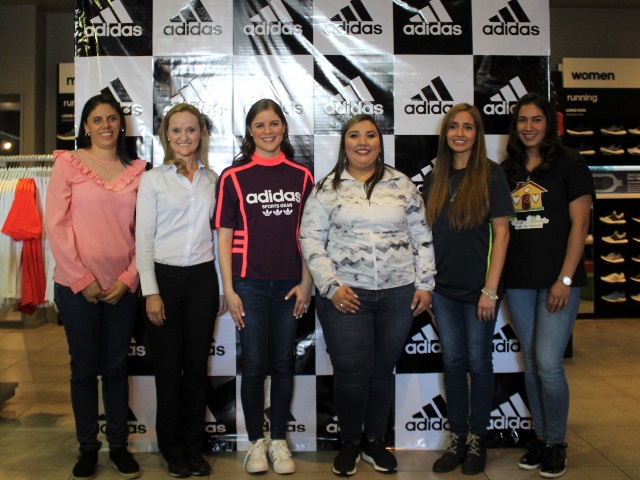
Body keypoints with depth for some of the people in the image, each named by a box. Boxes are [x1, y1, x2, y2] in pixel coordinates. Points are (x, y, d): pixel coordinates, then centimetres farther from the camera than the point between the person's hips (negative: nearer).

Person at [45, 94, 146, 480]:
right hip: (77, 285, -2)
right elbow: (56, 225, -6)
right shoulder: (68, 163, -1)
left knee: (117, 366, 10)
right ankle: (88, 447, 23)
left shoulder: (136, 171, 6)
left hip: (123, 286, 2)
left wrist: (129, 278, -5)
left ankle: (119, 444, 24)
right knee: (85, 368, 8)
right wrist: (81, 279, -9)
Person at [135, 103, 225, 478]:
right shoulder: (153, 179, 1)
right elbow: (144, 238, -2)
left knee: (197, 367, 8)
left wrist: (223, 287, 8)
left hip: (202, 278, 2)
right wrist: (151, 291, -9)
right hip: (164, 277, -2)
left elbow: (220, 233, 10)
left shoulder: (213, 179, 8)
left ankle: (195, 449, 23)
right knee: (169, 369, 5)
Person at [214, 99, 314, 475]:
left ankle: (279, 440, 24)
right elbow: (225, 237, 0)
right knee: (255, 365, 5)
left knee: (283, 365, 10)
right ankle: (256, 441, 22)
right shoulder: (234, 177, 0)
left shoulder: (302, 176, 5)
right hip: (250, 284, -1)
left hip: (289, 285, 2)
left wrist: (306, 283, 0)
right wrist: (229, 290, -5)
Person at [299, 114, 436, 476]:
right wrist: (331, 286, -9)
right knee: (351, 371, -1)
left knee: (383, 368, 11)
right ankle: (350, 442, 22)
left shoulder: (402, 184, 8)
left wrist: (425, 284, 4)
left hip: (398, 293, 2)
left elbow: (421, 236, 9)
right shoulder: (328, 188, 3)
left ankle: (375, 440, 30)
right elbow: (311, 238, -1)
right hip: (345, 293, -2)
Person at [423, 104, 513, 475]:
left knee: (478, 363, 7)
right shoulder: (436, 178, 7)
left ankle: (478, 438, 24)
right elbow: (431, 232, 11)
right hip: (444, 287, 4)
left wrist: (491, 289, -13)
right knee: (452, 362, 11)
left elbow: (501, 232, -9)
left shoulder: (491, 174, -5)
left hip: (478, 287, -4)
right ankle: (458, 438, 24)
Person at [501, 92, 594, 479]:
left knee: (548, 363, -7)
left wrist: (565, 279, -12)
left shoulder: (570, 165, -1)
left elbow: (579, 224, -6)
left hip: (557, 280, -4)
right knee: (531, 364, 10)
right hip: (519, 281, 4)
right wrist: (497, 277, 5)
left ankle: (557, 444, 13)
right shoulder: (507, 171, 11)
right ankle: (541, 437, 26)